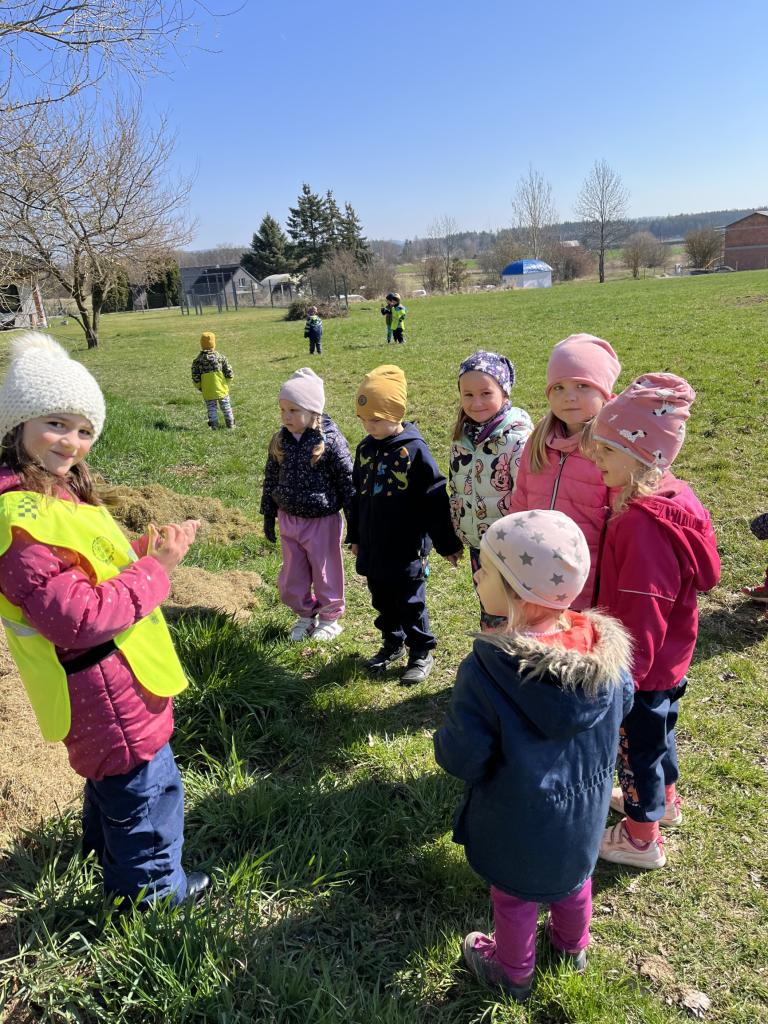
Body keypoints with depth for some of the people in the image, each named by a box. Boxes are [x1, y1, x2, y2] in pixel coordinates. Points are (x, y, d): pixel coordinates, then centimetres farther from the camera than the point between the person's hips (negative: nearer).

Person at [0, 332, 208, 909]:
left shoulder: (54, 493, 2)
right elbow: (81, 619, -32)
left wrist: (149, 547, -6)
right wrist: (156, 567, -24)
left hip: (107, 681, 10)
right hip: (104, 694, -10)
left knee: (111, 775, 33)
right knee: (148, 787, 10)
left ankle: (105, 843, 59)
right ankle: (152, 888, 35)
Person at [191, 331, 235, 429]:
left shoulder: (197, 360, -5)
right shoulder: (220, 357, -6)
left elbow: (195, 377, -4)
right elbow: (229, 374, -3)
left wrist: (199, 387, 11)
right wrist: (226, 382, 15)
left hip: (207, 390, 0)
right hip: (221, 388, 0)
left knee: (211, 408, 10)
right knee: (226, 406, 12)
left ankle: (214, 426, 9)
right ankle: (230, 424, 18)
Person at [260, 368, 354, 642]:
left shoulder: (330, 440, -15)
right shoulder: (280, 441, 0)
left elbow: (347, 481, -10)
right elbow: (270, 480, 10)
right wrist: (268, 516, 12)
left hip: (322, 520, -5)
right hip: (288, 519, 5)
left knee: (325, 572, 11)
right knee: (292, 575, 15)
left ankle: (329, 618, 32)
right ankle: (305, 615, 37)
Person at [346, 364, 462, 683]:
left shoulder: (414, 450, -16)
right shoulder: (366, 448, 4)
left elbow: (435, 500, -13)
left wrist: (448, 544, -10)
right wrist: (355, 536, 20)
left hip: (407, 549, -6)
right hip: (373, 548, 6)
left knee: (411, 603, 7)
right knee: (383, 602, 19)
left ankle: (421, 652, 25)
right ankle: (392, 644, 38)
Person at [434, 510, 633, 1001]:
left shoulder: (487, 671, -36)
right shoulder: (606, 648, -22)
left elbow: (461, 759, -28)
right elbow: (624, 701, -2)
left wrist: (445, 738, -6)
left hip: (519, 819, -4)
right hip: (587, 807, 4)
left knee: (515, 894, 24)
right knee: (574, 875, 32)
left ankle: (513, 972, 50)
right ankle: (573, 946, 58)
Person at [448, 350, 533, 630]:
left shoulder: (518, 438, -19)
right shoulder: (463, 436, 4)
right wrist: (458, 534, 17)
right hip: (477, 546, 7)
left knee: (504, 619, 2)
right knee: (489, 613, 21)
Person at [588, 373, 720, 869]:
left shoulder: (642, 524, -33)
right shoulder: (674, 497, -3)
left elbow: (640, 618, -31)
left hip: (644, 669, -9)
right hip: (669, 661, 9)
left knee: (638, 745, 12)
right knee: (659, 731, 29)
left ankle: (642, 837, 34)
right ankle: (665, 800, 53)